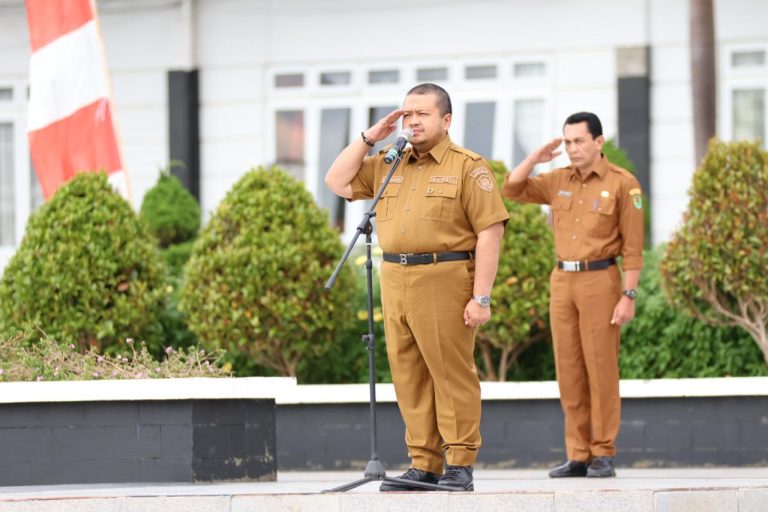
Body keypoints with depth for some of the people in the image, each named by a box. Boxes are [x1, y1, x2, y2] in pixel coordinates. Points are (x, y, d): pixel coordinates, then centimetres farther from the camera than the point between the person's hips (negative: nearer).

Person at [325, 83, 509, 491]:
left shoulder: (468, 167, -2)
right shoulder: (386, 165, 17)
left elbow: (490, 233, -7)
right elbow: (337, 182, 15)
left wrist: (481, 297, -13)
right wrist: (369, 138, 8)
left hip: (444, 280, -6)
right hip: (394, 282, 6)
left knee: (452, 374, -6)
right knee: (409, 377, 6)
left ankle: (460, 465, -3)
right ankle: (423, 465, 11)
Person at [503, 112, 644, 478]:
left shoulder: (622, 183, -5)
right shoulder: (559, 180, 10)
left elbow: (632, 245, -7)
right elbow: (512, 189, 12)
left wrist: (629, 295, -12)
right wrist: (536, 157, 2)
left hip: (600, 280, -5)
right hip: (562, 280, 5)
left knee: (601, 370, -4)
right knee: (569, 372, 4)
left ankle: (603, 455, 1)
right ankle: (578, 456, 8)